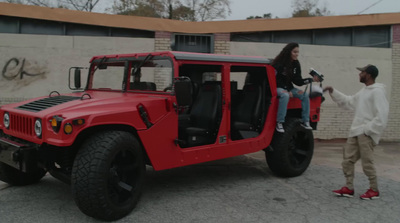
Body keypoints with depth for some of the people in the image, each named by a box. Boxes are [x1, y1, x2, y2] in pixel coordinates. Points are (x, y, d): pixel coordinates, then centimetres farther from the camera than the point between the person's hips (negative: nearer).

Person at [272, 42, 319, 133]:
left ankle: (305, 121, -10)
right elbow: (275, 80, -14)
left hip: (288, 88, 6)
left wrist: (311, 79, -11)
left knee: (305, 95, -15)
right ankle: (279, 122, -35)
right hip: (277, 87, -6)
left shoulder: (296, 64, 4)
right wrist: (286, 91, -22)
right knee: (285, 95, -38)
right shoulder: (278, 63, -14)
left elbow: (298, 81, 2)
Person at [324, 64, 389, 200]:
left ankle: (374, 190, 11)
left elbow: (381, 116, -18)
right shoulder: (363, 92, 17)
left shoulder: (377, 92, -12)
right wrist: (333, 92, 17)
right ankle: (349, 188, 17)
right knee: (347, 160, 9)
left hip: (367, 134, -9)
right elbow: (348, 102, 23)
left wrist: (367, 130, -18)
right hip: (355, 132, 9)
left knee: (367, 163, -4)